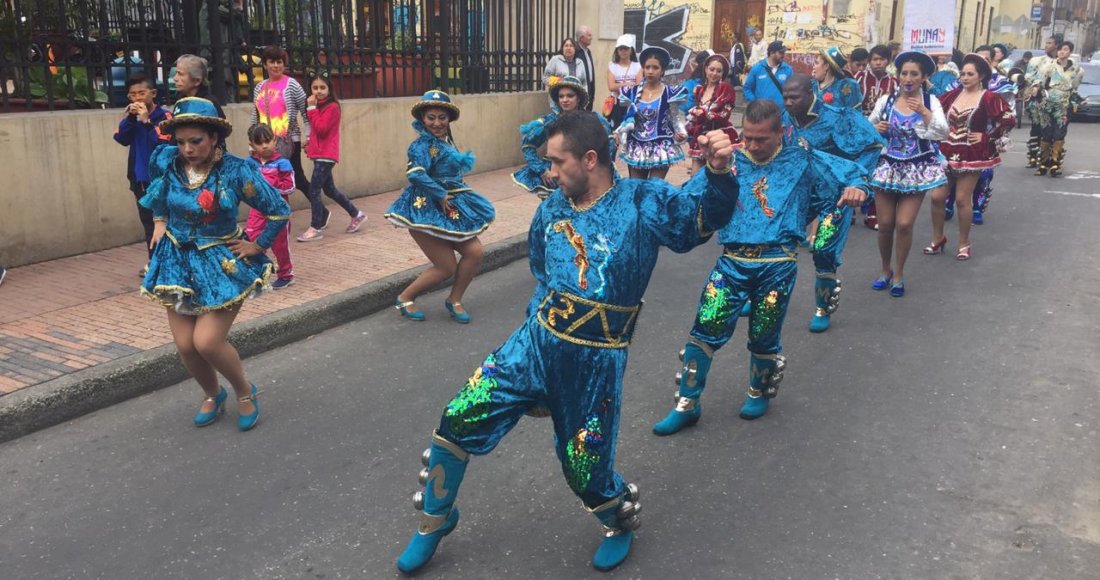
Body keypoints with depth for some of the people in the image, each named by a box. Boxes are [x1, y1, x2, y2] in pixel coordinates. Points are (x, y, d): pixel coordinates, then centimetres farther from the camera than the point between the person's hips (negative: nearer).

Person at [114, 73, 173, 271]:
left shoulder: (164, 115, -9)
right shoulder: (133, 116, 9)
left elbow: (164, 142, -20)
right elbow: (121, 139, 1)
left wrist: (146, 121, -21)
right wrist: (129, 118, -10)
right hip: (140, 178, 7)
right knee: (148, 223, 13)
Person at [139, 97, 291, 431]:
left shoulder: (236, 171, -19)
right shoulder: (166, 161, -8)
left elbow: (280, 211, -10)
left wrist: (258, 246, -8)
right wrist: (159, 221, 13)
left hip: (223, 264, -4)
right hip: (179, 262, 4)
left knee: (207, 342, -14)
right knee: (185, 346, 3)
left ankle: (245, 391, 15)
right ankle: (212, 395, 32)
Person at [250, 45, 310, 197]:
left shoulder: (291, 85, -5)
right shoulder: (259, 88, 10)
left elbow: (306, 111, -4)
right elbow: (255, 118, 16)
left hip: (289, 141, -5)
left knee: (297, 179, -3)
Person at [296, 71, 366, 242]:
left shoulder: (332, 107, -13)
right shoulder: (319, 106, 14)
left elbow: (321, 129, -22)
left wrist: (312, 108, -17)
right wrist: (310, 144, 4)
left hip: (326, 155, -10)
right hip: (320, 154, 10)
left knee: (313, 190, -9)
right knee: (329, 189, 16)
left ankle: (316, 229, -3)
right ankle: (357, 215, 28)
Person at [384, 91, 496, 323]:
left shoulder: (446, 141, 11)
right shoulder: (422, 145, -15)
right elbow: (415, 174, -31)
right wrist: (441, 195, -24)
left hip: (449, 207, 8)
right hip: (427, 210, -8)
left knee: (475, 252, -1)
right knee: (447, 267, -5)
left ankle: (454, 300, 18)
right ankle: (405, 298, 15)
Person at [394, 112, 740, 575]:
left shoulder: (641, 202, -10)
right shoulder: (551, 210, 5)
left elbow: (703, 213, -26)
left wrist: (717, 172, -45)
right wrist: (543, 320, 13)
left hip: (596, 364, -4)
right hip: (536, 344, 5)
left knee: (584, 471, 6)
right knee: (458, 419, 0)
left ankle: (622, 523, 43)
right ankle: (435, 522, 25)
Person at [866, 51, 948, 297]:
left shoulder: (930, 101, -2)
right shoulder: (885, 100, 1)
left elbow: (943, 134, -11)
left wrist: (924, 112, -21)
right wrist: (875, 129, -11)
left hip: (917, 169, -1)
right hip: (887, 166, 2)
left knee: (904, 224, -7)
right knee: (885, 223, 4)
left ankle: (899, 274, 12)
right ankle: (885, 270, 26)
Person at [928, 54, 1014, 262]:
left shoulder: (988, 98, -8)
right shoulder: (954, 94, 5)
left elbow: (1009, 119, -14)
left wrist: (987, 137, -12)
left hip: (971, 155, -4)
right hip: (947, 153, 5)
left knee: (962, 199, -2)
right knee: (937, 196, 2)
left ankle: (964, 244, 13)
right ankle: (938, 238, 20)